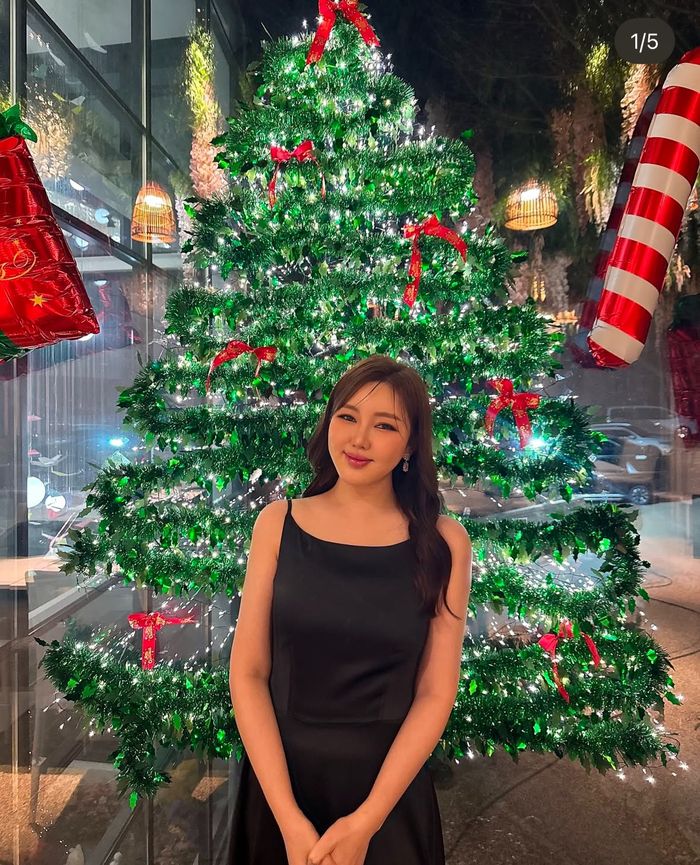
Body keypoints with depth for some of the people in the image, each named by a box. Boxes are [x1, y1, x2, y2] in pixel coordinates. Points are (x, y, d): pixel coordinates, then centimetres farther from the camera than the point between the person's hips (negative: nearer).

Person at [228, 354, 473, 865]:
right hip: (278, 781, 1)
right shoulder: (278, 523, -9)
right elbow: (248, 674, -8)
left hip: (389, 789, 0)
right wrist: (290, 818, -12)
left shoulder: (444, 543, -10)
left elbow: (435, 694, -8)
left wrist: (366, 820, -12)